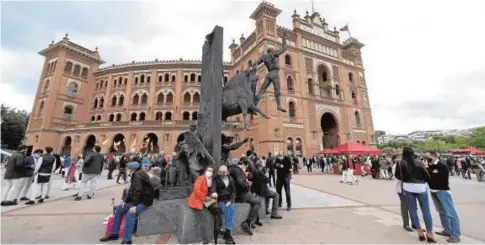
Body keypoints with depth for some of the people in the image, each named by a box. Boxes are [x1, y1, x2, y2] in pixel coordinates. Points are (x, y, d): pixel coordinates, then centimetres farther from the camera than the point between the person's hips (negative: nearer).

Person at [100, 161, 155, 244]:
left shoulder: (138, 175, -19)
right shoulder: (136, 175, 12)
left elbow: (138, 191, -25)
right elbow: (131, 190, 12)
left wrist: (134, 205, -26)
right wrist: (125, 201, 2)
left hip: (145, 200, -11)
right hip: (137, 199, 11)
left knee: (130, 213, -29)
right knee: (119, 208, 9)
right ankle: (114, 234, 19)